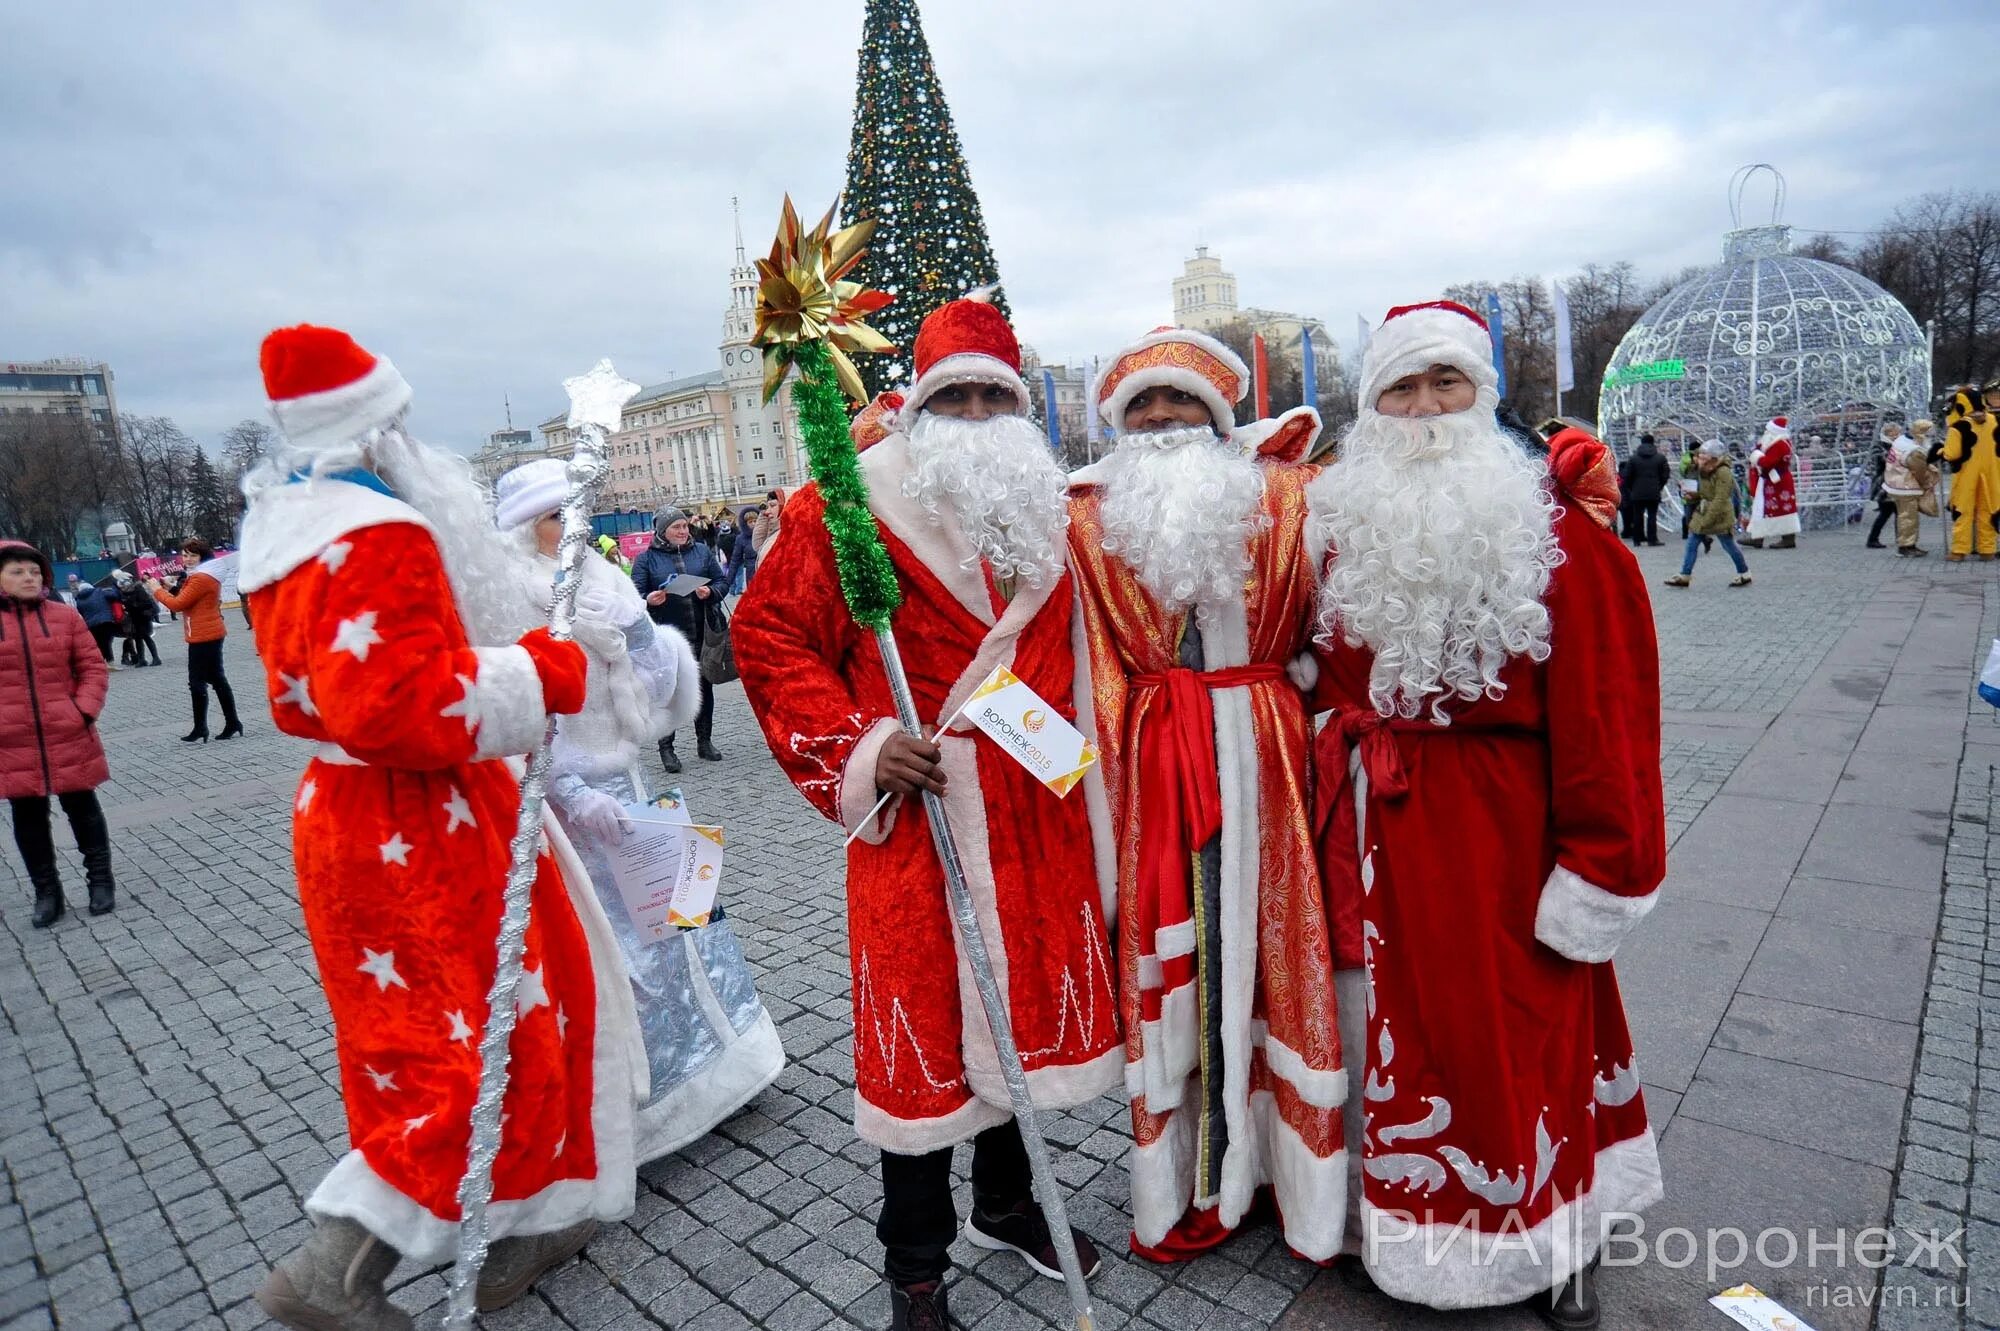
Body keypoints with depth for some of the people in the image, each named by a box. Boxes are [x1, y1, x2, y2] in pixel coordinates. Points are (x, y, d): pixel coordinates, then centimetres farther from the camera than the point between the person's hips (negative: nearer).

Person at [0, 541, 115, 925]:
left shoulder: (65, 616, 0)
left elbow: (93, 667, 3)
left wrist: (85, 709, -10)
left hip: (68, 736, -1)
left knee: (82, 808, 9)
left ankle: (100, 880, 20)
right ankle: (46, 891, 20)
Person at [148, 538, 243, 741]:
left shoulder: (200, 578, -17)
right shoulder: (208, 575, 16)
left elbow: (177, 604, -15)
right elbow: (187, 601, 22)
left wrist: (157, 590, -3)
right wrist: (169, 589, 9)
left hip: (203, 637, -10)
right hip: (211, 634, 10)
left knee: (197, 682, -3)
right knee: (217, 679, 12)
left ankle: (200, 729, 2)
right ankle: (232, 724, 13)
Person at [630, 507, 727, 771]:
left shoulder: (702, 551, 8)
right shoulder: (646, 558, 0)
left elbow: (723, 580, 9)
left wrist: (711, 592, -12)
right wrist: (649, 600, -26)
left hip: (702, 633, 3)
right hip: (666, 638, -3)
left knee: (704, 686, 12)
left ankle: (705, 741, 26)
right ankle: (666, 747, 12)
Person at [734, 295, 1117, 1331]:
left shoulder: (1051, 510, 9)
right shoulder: (855, 508, -7)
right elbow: (767, 634, -6)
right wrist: (859, 744, -16)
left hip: (1036, 821, 5)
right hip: (918, 821, -5)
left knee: (1022, 1007, 18)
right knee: (920, 1030, 6)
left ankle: (1006, 1203, 44)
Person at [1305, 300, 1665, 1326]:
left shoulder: (1553, 523, -8)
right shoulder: (1339, 519, 3)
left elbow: (1604, 705, -10)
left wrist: (1598, 871, -11)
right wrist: (1338, 796, 5)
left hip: (1502, 832, -3)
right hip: (1375, 831, 3)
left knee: (1520, 1039, 11)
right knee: (1390, 1028, 15)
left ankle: (1554, 1245, 38)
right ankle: (1401, 1223, 39)